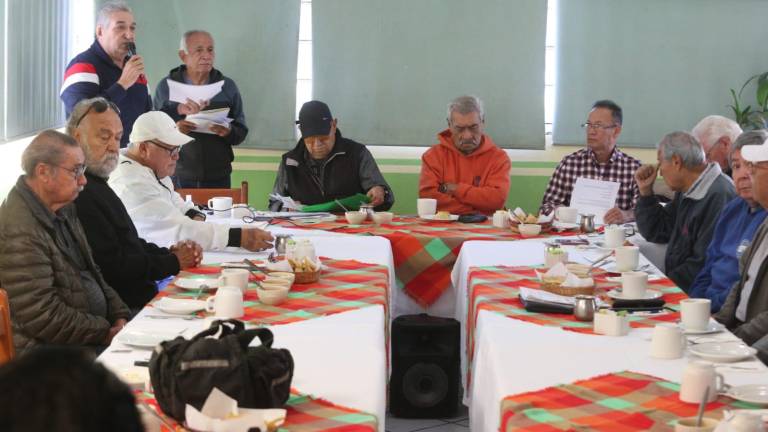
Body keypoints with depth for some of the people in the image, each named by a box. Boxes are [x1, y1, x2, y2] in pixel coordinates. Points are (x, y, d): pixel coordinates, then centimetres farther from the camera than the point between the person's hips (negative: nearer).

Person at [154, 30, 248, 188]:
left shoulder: (227, 86, 6)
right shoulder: (166, 86, 1)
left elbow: (241, 132, 6)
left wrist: (227, 132, -16)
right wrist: (173, 129, -21)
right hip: (179, 178, -1)